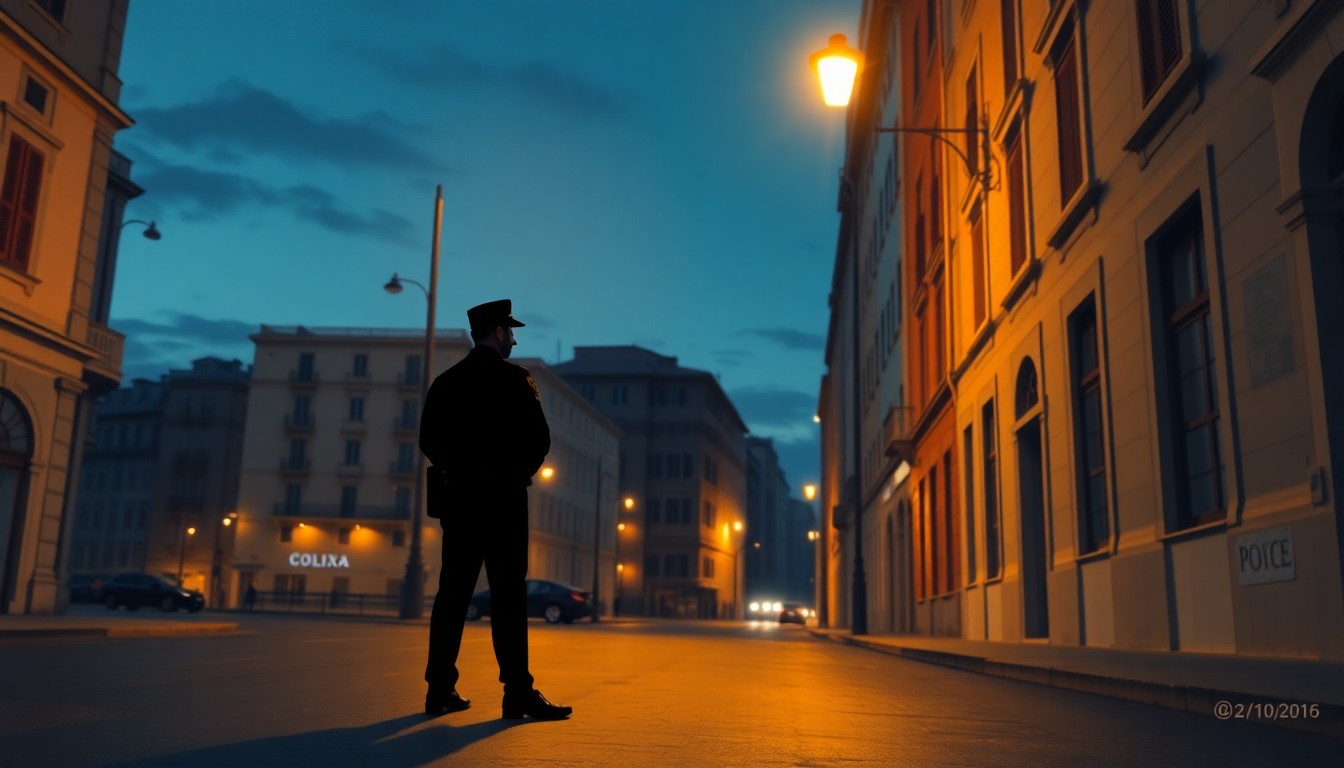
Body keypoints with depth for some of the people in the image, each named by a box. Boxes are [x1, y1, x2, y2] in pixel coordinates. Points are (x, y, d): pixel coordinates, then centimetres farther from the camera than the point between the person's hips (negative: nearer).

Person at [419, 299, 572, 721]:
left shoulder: (446, 381, 10)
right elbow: (539, 439, -10)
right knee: (508, 594, -5)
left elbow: (428, 441, 10)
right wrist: (519, 474, 6)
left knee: (453, 592, 7)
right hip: (501, 497, -6)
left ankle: (440, 690, 9)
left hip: (457, 496, 6)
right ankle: (518, 693, -5)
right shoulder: (514, 379, -7)